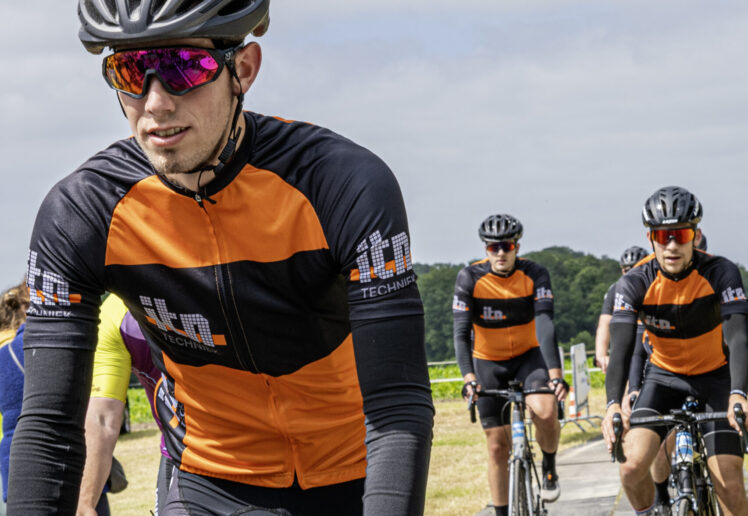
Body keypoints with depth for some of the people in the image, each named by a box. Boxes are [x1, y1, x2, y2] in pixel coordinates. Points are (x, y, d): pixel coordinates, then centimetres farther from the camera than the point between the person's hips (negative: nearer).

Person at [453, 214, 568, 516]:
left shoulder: (535, 274, -17)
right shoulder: (470, 278, -17)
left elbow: (545, 324, -28)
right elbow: (461, 332, -22)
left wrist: (555, 373, -41)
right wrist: (468, 377, -38)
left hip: (528, 355, -1)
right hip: (488, 362, 1)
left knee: (546, 411, -29)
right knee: (497, 445, 0)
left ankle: (549, 467, 0)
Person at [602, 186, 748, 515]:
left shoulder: (720, 272, -23)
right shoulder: (635, 283, -20)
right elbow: (620, 348, -29)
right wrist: (613, 405, -47)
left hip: (715, 377, -1)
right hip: (664, 376, 1)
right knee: (632, 467, -20)